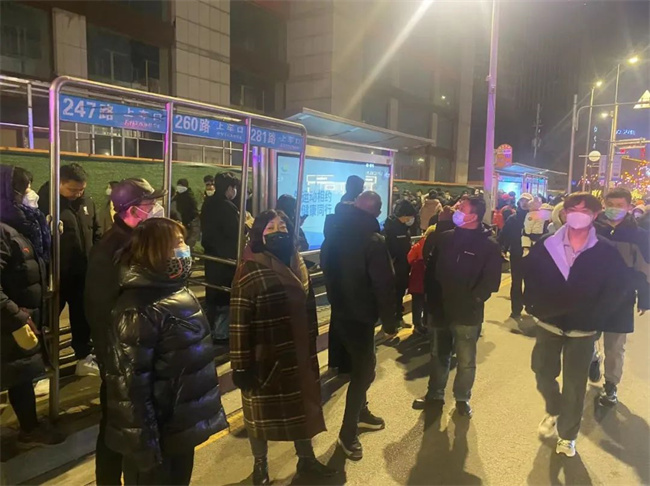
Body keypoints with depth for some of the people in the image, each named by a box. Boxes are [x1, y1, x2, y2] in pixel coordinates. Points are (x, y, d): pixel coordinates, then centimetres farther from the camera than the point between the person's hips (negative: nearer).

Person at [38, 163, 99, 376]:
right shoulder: (45, 201, -12)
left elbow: (96, 233, 14)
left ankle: (84, 358, 32)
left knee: (83, 316, 16)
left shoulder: (87, 202, 6)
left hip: (83, 272, 5)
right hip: (55, 273, -5)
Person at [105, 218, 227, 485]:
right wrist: (144, 446, -19)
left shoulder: (175, 290, 3)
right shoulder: (138, 308, -24)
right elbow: (131, 384, -24)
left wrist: (205, 413, 19)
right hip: (159, 435, -8)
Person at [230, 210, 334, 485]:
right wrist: (241, 366, -19)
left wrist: (311, 345, 13)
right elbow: (239, 323, -19)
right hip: (265, 359, -6)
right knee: (262, 412, 16)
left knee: (302, 407, 21)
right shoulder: (249, 272, -18)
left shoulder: (297, 265, 2)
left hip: (298, 356, 6)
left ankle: (306, 459, 44)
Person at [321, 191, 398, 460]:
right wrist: (389, 321, -9)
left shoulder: (335, 234, 2)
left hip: (340, 311, 8)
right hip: (360, 315, -8)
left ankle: (360, 411, 39)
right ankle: (348, 432, 13)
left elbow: (327, 270, 12)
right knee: (363, 369, 5)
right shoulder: (373, 240, -21)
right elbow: (384, 285, -19)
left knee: (362, 365, 23)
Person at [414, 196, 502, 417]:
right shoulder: (445, 238, 3)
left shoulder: (489, 245, -9)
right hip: (441, 310, 4)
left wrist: (472, 300, -15)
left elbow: (491, 281, -11)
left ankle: (462, 399, 33)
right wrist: (431, 299, 1)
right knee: (438, 356, 18)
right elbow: (431, 269, 8)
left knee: (466, 361, 12)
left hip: (467, 314, -4)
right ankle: (435, 395, 35)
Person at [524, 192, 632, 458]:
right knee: (543, 374, 14)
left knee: (574, 386, 9)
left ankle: (567, 435, 30)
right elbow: (529, 274, 2)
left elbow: (619, 286, -4)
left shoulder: (605, 252, -10)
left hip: (582, 330, -1)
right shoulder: (546, 246, -7)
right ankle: (553, 411, 45)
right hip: (549, 324, 2)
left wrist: (596, 317, -12)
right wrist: (534, 305, -9)